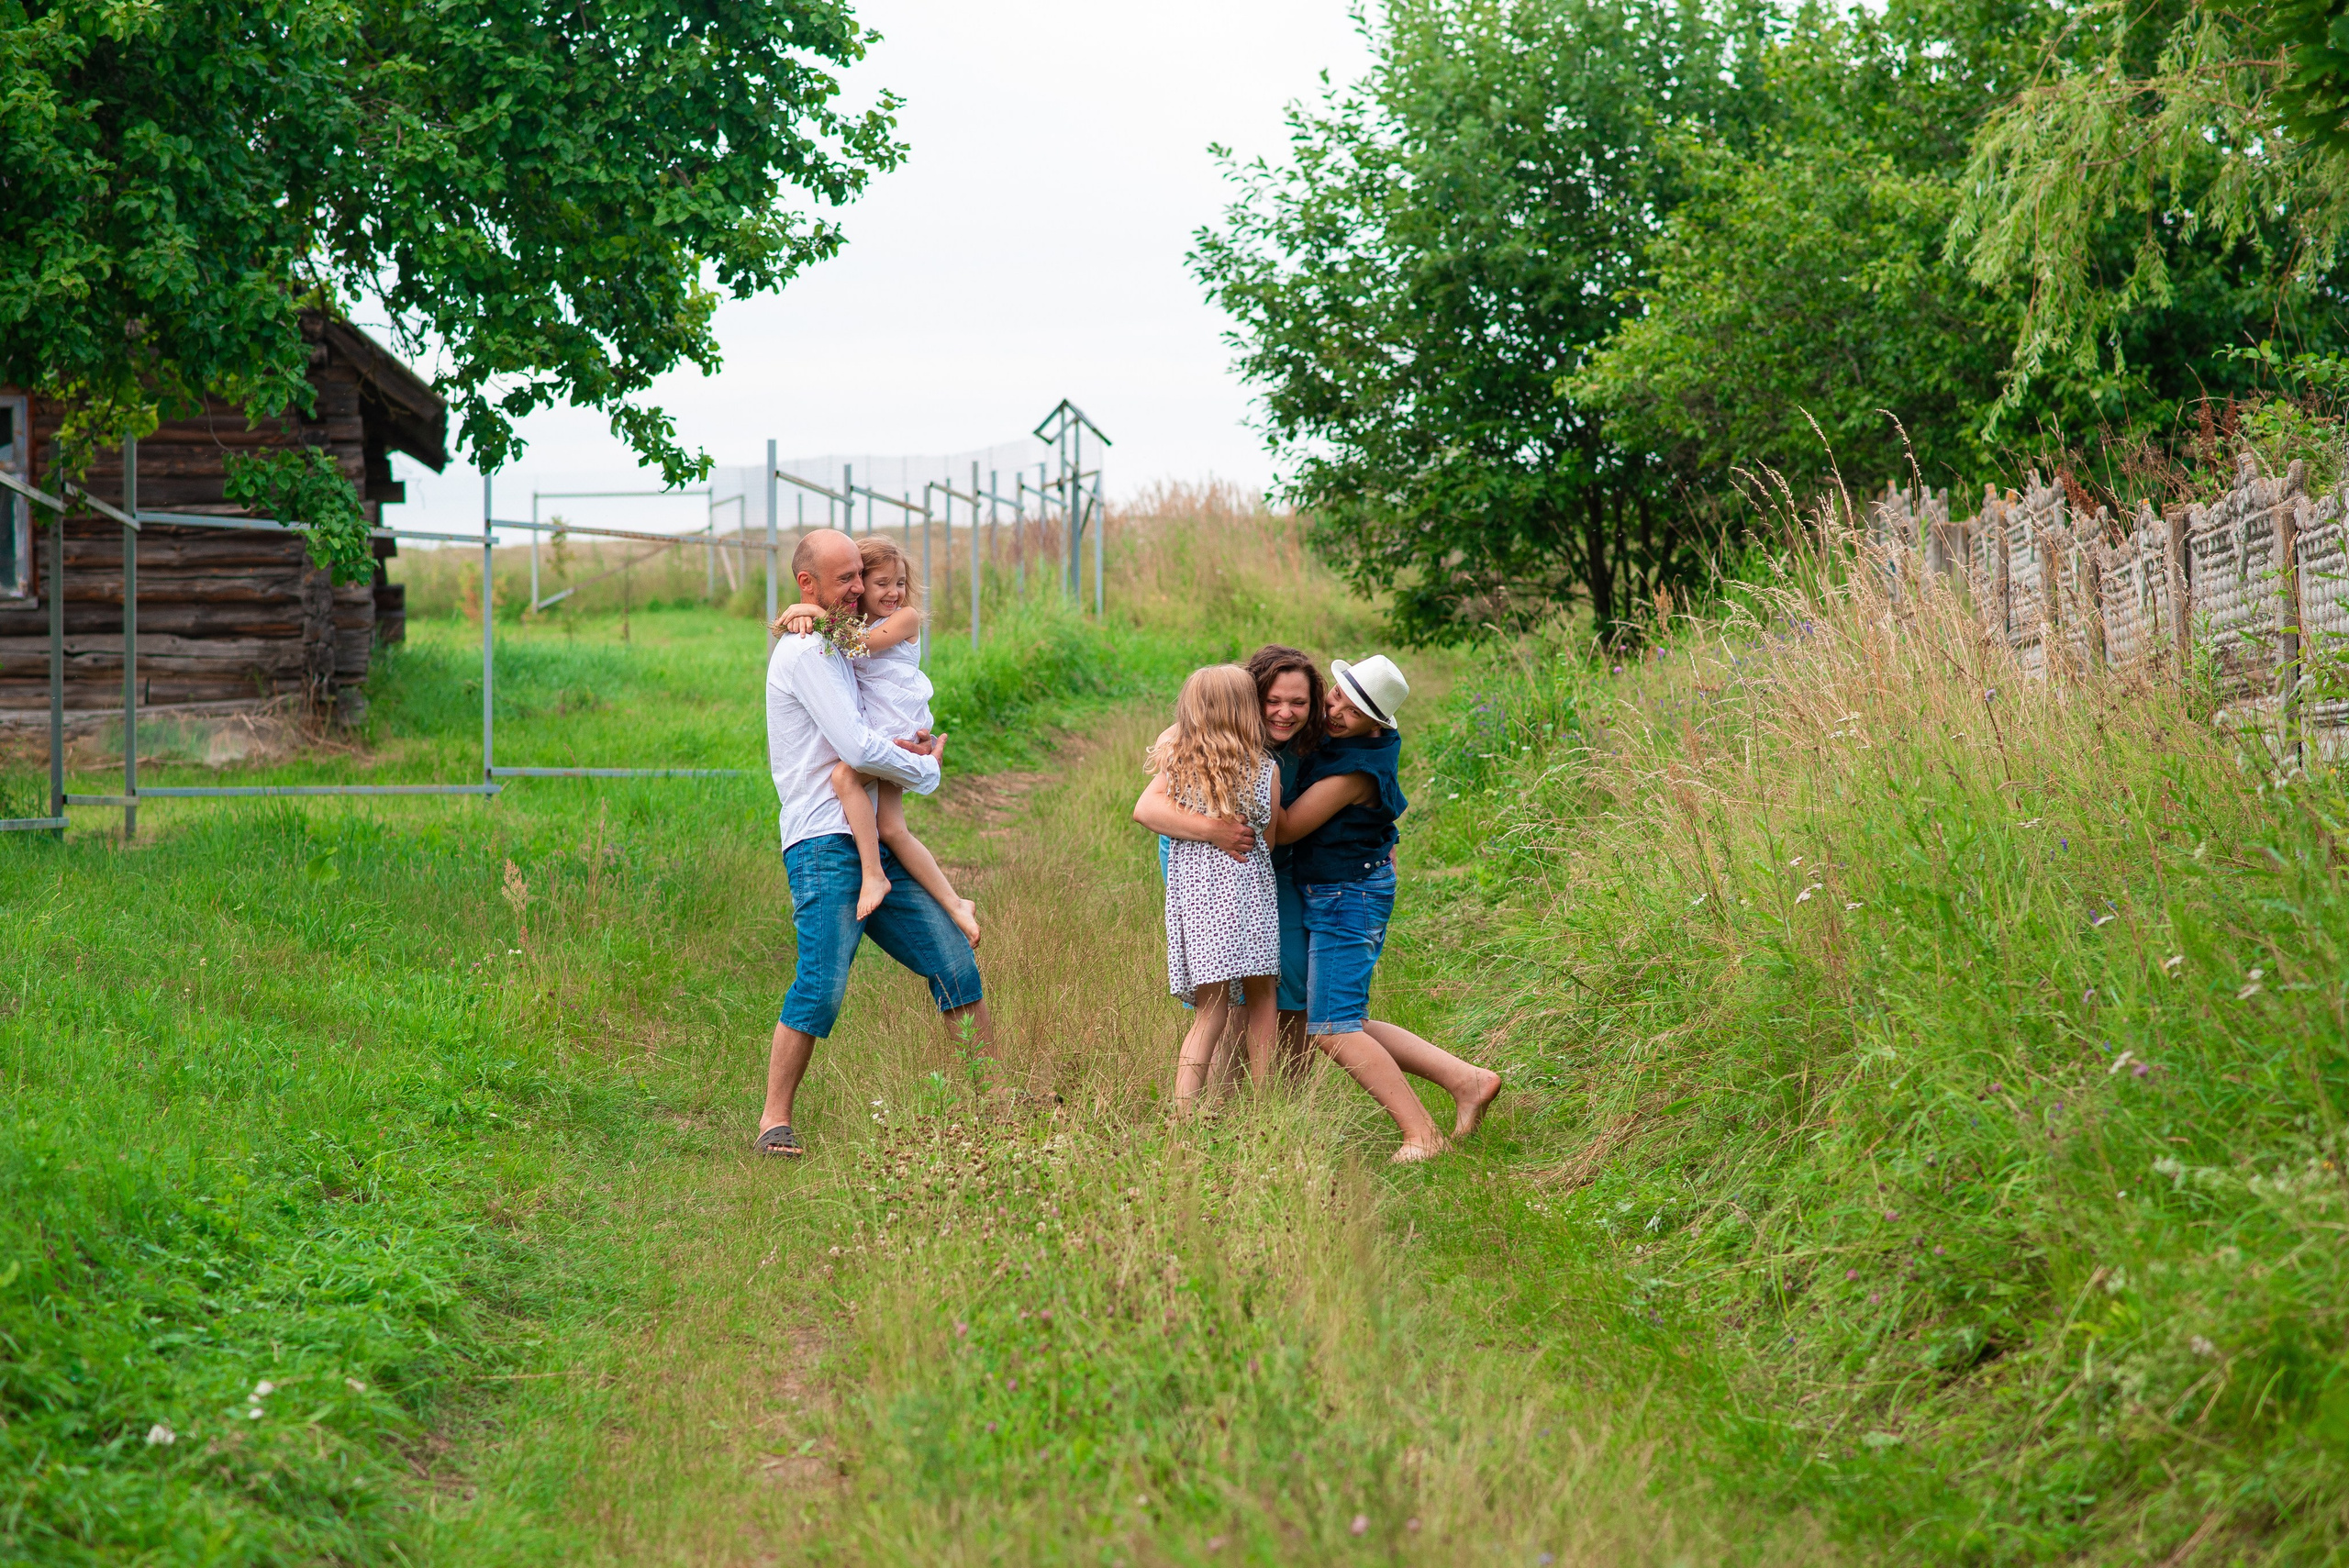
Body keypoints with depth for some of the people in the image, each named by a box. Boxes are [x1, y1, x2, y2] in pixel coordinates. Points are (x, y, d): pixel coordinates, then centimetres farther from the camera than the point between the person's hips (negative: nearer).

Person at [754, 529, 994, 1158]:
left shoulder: (836, 650, 22)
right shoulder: (805, 652, -10)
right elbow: (859, 749, -17)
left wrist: (912, 745, 6)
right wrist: (923, 767, 1)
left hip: (872, 844, 9)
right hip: (824, 848, -9)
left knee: (954, 959, 4)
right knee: (823, 986, -17)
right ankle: (775, 1122, -9)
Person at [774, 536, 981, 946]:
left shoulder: (906, 618, -2)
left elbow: (864, 643, -16)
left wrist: (823, 618, -22)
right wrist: (799, 615, -16)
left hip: (903, 729, -7)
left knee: (844, 775, -28)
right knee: (889, 828, 2)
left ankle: (874, 875, -25)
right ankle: (953, 905, 7)